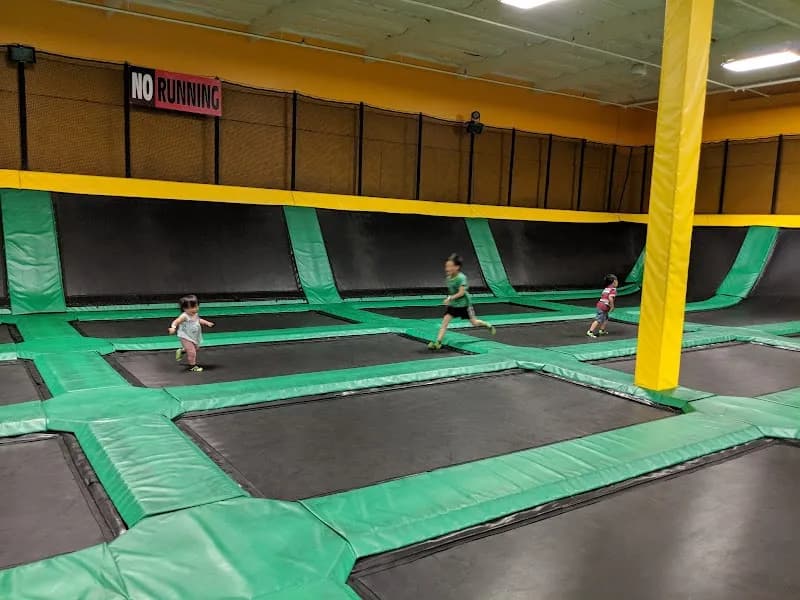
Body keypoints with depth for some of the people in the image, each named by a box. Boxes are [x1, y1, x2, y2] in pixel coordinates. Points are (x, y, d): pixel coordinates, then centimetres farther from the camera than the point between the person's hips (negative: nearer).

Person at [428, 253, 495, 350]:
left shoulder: (461, 277, -22)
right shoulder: (449, 278, 1)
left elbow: (461, 292, -28)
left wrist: (450, 298, -35)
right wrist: (450, 299, 8)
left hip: (464, 304, -6)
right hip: (453, 304, 6)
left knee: (474, 323, 7)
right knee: (445, 320, -11)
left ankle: (489, 326, 37)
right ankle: (438, 342, -15)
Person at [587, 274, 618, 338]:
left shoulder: (606, 288, 18)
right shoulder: (613, 289, -9)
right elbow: (610, 298, -24)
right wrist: (612, 306, -13)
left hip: (600, 304, 9)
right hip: (604, 307, -9)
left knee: (605, 318, 24)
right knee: (598, 320, -10)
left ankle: (602, 330, 32)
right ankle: (590, 331, -14)